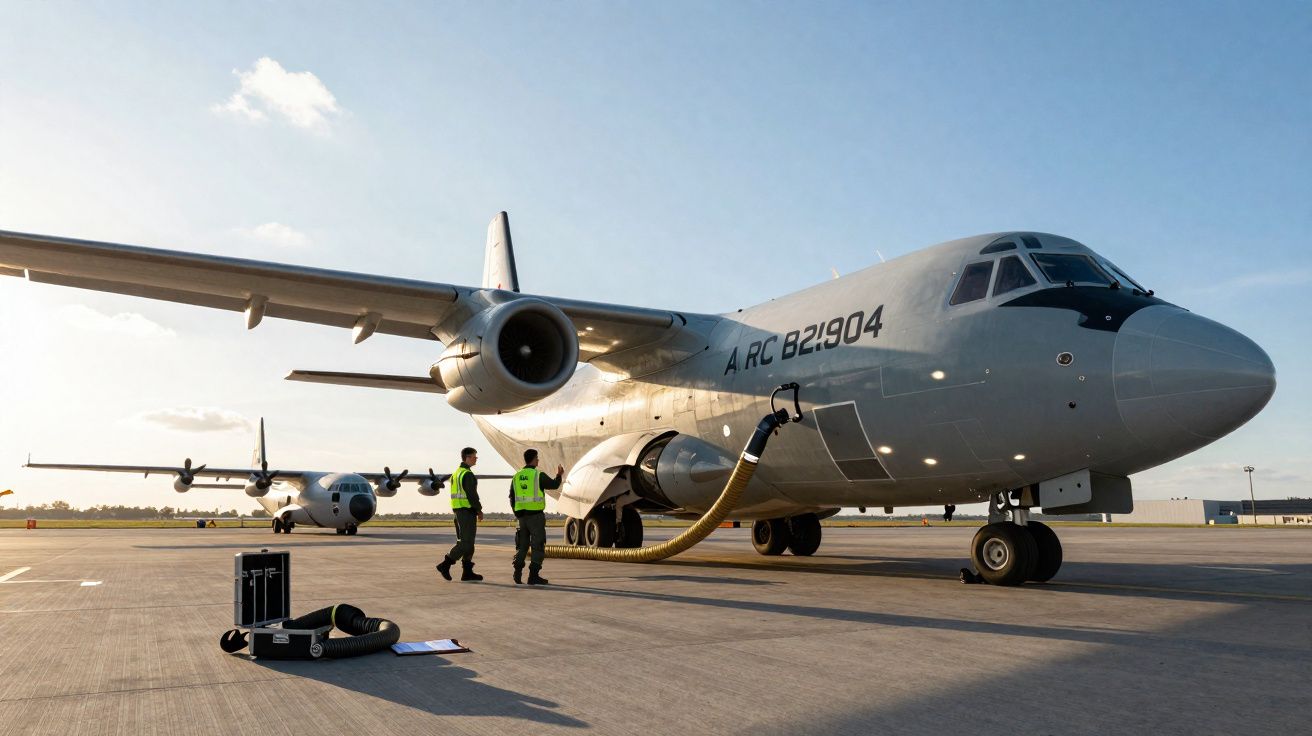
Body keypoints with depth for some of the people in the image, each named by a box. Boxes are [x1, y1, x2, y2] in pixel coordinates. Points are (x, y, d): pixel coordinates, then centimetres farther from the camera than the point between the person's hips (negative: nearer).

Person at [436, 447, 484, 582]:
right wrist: (479, 510, -9)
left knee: (466, 541, 10)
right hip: (467, 511, -10)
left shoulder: (457, 473, 15)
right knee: (467, 543, -6)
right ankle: (445, 564, -8)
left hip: (458, 510, 10)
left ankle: (467, 572, 10)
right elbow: (472, 495, -19)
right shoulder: (468, 474, -15)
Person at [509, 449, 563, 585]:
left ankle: (518, 574, 8)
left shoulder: (516, 477, 7)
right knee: (538, 546, 1)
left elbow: (512, 499, 11)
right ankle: (534, 576, -1)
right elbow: (553, 485, 3)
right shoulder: (538, 475, -11)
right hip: (536, 516, -6)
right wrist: (559, 475, 22)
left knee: (522, 546, 14)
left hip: (522, 516, 6)